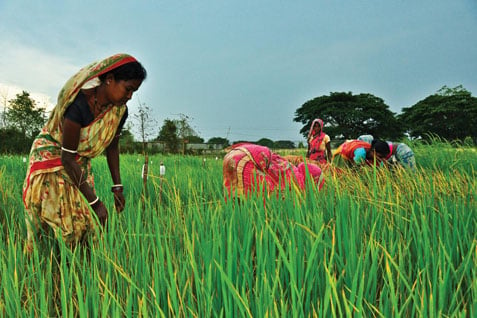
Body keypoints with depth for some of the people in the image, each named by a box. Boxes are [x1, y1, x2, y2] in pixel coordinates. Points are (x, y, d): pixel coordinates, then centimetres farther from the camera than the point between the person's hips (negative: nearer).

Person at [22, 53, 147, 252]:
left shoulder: (119, 111, -12)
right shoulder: (79, 105, -32)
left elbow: (112, 147, 5)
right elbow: (67, 158, -28)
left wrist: (117, 187, -1)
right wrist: (95, 201, -27)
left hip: (81, 163, 6)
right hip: (51, 157, -6)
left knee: (85, 222, 0)